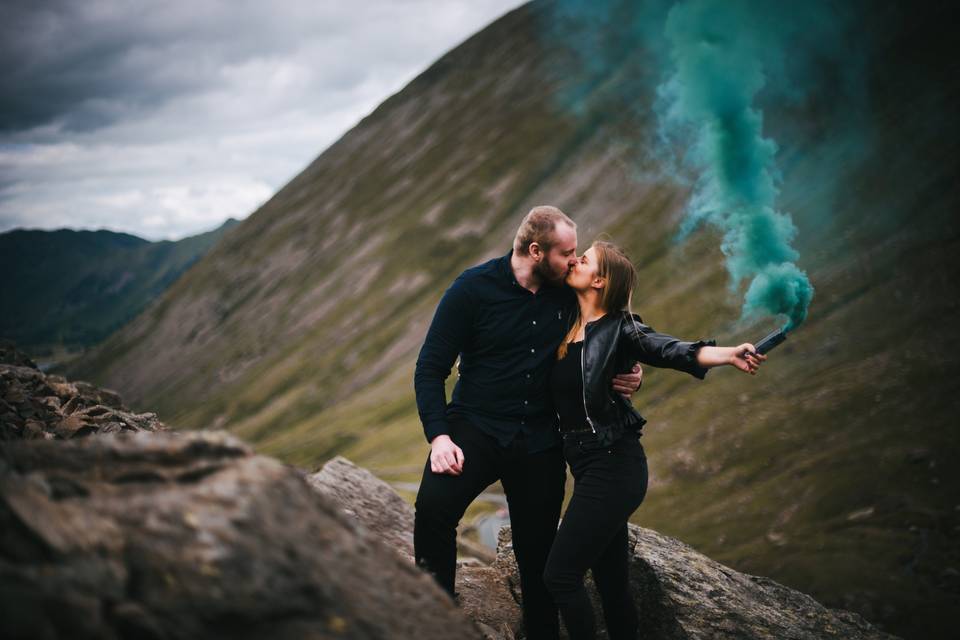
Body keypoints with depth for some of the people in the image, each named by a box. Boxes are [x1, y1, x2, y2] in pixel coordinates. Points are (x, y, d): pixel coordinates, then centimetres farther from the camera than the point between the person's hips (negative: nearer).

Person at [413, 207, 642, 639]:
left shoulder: (570, 292, -1)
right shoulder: (474, 288, -10)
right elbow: (430, 368, -8)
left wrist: (626, 376, -4)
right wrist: (438, 436, -21)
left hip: (540, 439, 3)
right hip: (476, 426, -3)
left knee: (538, 552, 9)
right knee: (434, 506, -28)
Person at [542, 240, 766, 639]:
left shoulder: (619, 329, -9)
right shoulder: (566, 328, 10)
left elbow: (671, 350, -25)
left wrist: (728, 355, -43)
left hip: (613, 465, -7)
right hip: (589, 466, 7)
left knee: (560, 575, -8)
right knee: (610, 581, 14)